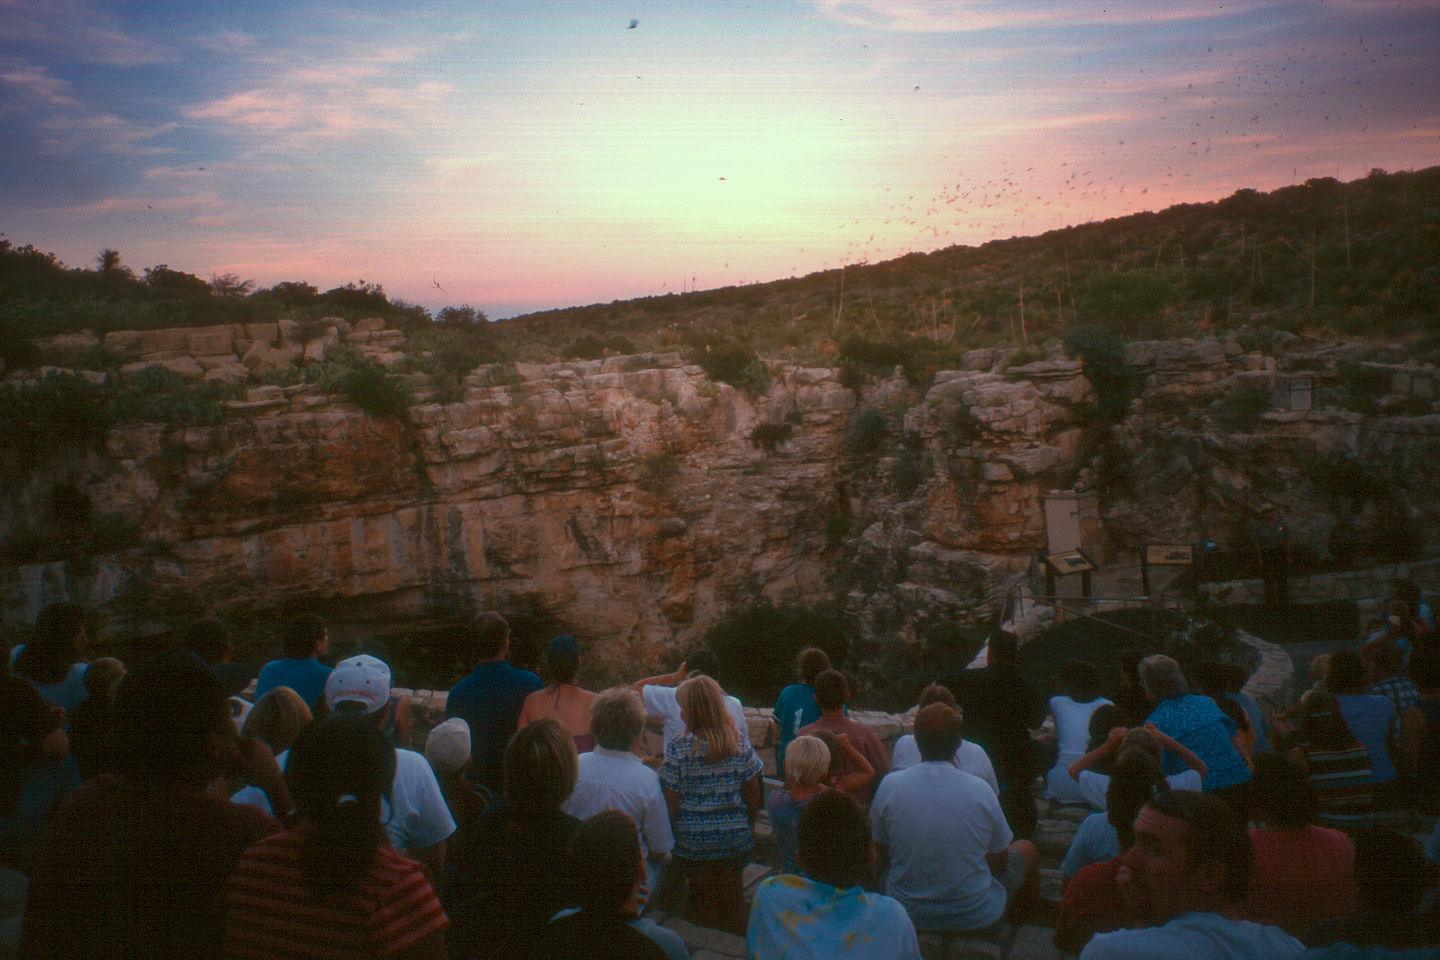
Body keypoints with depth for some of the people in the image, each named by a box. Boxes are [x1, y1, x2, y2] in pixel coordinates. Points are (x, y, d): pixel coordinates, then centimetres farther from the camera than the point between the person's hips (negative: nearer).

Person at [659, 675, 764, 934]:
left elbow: (670, 802, -12)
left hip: (693, 840, -3)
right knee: (732, 896, 17)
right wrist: (749, 826, 17)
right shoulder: (740, 745, -6)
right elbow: (754, 796, 2)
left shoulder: (678, 749, -16)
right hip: (735, 838, 3)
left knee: (702, 899, 13)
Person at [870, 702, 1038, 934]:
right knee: (1027, 848, 24)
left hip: (910, 914, 2)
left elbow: (881, 853, 0)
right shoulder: (981, 790, -17)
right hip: (975, 916, -1)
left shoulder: (890, 785, -14)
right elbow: (1000, 861, -3)